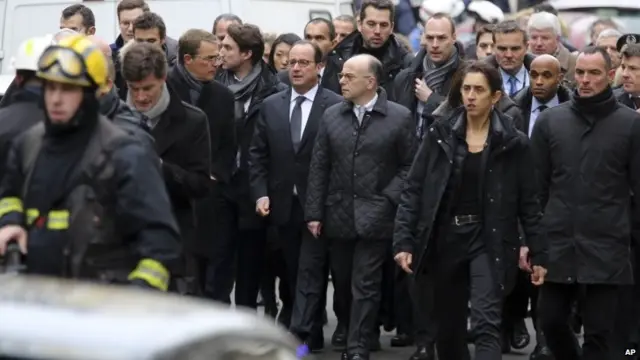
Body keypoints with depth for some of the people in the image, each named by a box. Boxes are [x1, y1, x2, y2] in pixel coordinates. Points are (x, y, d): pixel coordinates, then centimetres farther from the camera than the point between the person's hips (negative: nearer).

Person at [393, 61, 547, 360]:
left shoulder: (513, 143, -2)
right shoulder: (439, 135, 1)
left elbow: (529, 202, 2)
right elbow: (413, 191, 1)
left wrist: (538, 254, 1)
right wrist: (403, 241, -7)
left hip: (489, 241, -3)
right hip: (446, 239, 3)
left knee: (486, 323, -16)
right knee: (448, 327, 11)